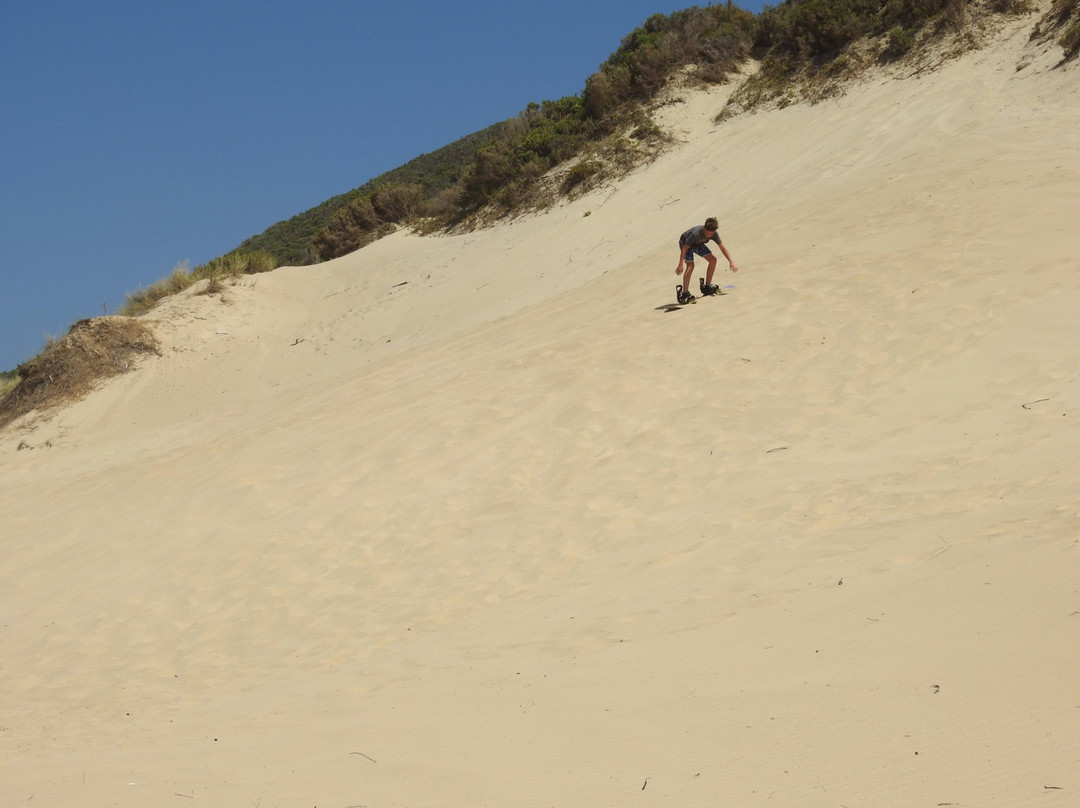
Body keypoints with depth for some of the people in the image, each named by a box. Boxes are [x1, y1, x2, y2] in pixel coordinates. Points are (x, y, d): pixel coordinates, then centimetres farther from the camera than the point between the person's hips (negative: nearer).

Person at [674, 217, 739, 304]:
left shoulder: (714, 234, -23)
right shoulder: (696, 233, -40)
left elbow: (722, 247, -16)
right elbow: (685, 248, -35)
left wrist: (731, 261, -24)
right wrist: (680, 265, -34)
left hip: (698, 244, 6)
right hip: (685, 243, -6)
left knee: (713, 259, -5)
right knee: (690, 265, -24)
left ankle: (707, 286, 8)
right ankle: (684, 293, -23)